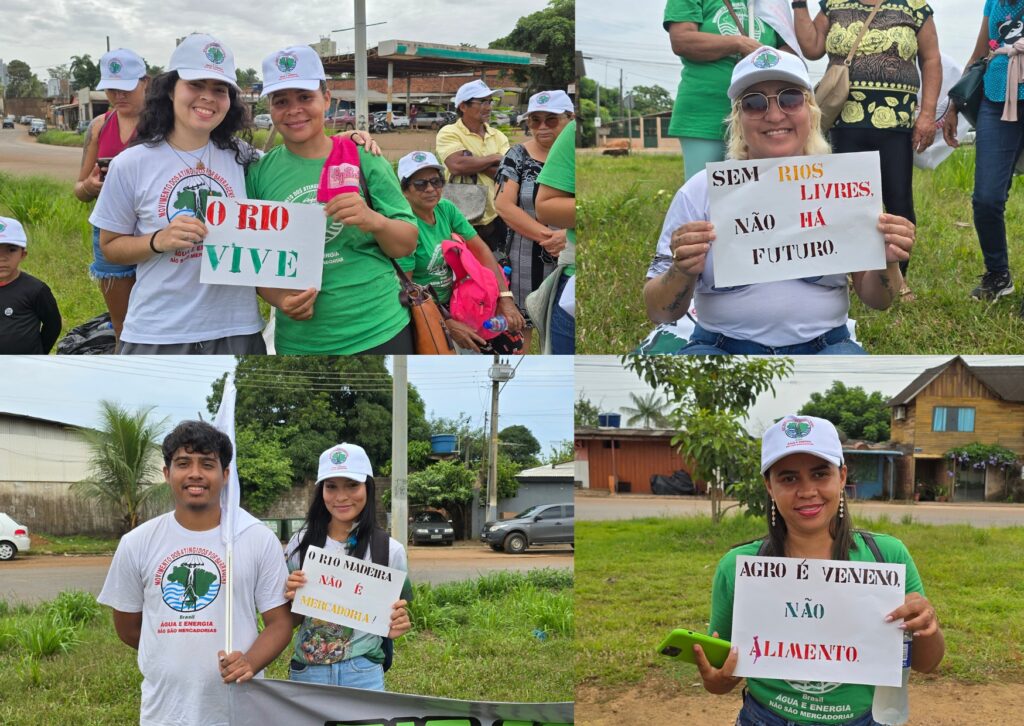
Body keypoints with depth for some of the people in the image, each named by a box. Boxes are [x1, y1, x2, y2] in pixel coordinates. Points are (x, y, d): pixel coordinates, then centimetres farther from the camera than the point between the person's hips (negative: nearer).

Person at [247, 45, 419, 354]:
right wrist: (277, 297, -14)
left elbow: (406, 245, -1)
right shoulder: (259, 173, 1)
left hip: (381, 333, -1)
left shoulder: (363, 159, -1)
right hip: (299, 343, 1)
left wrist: (375, 221, -20)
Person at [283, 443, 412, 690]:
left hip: (362, 674, -2)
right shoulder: (301, 543, 0)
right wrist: (292, 599, -12)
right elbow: (292, 620, 9)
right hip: (305, 670, 2)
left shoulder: (389, 549, -5)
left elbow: (395, 616, 6)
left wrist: (397, 626, -16)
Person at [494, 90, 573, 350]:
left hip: (568, 259, 1)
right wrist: (546, 236, -17)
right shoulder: (518, 156, 1)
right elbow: (503, 204, -10)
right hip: (525, 261, 0)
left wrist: (566, 235, -23)